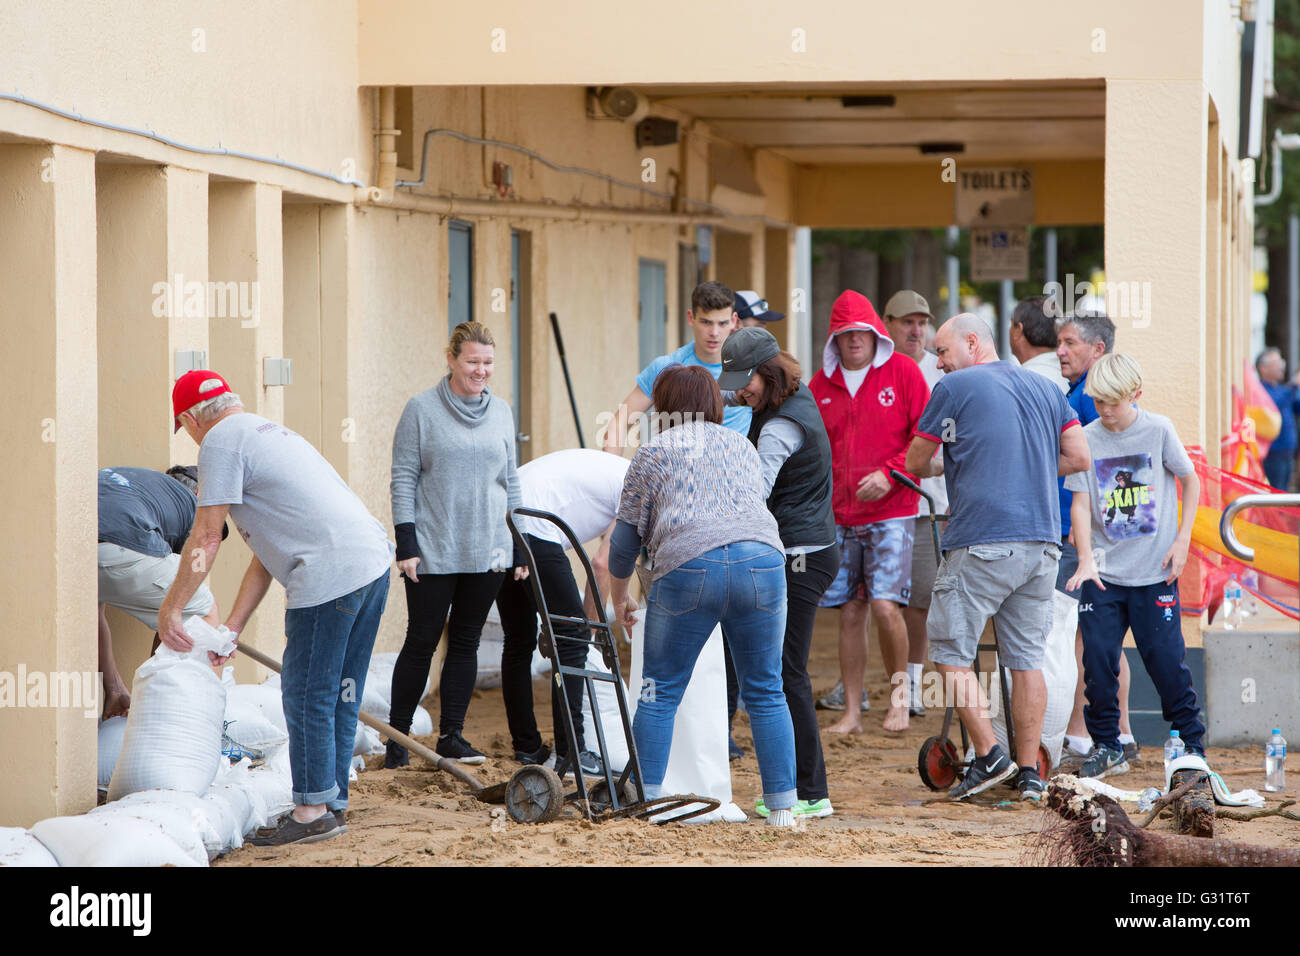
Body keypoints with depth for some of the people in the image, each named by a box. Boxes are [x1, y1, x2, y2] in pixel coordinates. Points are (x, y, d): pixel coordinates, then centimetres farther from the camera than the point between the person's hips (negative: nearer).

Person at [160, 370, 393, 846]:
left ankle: (313, 810, 4)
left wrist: (170, 609, 2)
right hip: (374, 560, 10)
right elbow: (267, 551, 24)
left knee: (306, 694, -1)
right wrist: (233, 626, 22)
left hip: (331, 573, -10)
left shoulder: (222, 439, -2)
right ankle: (333, 806, 22)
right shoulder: (268, 431, 27)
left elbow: (207, 536, -6)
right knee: (341, 693, 16)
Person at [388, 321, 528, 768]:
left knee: (466, 643, 7)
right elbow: (403, 480, -4)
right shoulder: (421, 409, -4)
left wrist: (519, 549, 12)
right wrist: (406, 544, -11)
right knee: (422, 642, -1)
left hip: (487, 553, 4)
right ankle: (397, 738, 8)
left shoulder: (501, 412, 10)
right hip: (432, 553, -4)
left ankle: (451, 736, 13)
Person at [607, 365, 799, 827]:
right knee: (766, 692, 10)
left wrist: (619, 598, 29)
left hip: (689, 566, -3)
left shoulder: (654, 453, 15)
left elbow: (626, 535, 15)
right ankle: (782, 808, 7)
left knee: (661, 692, 7)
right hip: (763, 559, 3)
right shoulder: (743, 446, 26)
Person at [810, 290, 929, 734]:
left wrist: (890, 474, -14)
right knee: (849, 613, 5)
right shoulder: (821, 383, 9)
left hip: (891, 511, -4)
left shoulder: (902, 371, -1)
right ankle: (852, 712, 12)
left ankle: (899, 694, 6)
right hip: (840, 514, 4)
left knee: (885, 605, -15)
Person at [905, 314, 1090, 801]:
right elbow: (1078, 457, 12)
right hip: (1042, 543, 6)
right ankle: (1030, 773, 6)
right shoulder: (1045, 388, 15)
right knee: (1027, 659, 8)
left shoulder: (955, 388, 0)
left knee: (950, 652, 3)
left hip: (981, 545, -6)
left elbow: (914, 463, 8)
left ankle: (989, 755, -5)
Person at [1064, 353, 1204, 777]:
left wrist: (1182, 540, 0)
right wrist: (1085, 560, -15)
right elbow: (1081, 503, -1)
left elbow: (1190, 480, 8)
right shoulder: (1087, 438, 0)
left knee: (1167, 660, -1)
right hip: (1104, 574, 2)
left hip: (1155, 572, -2)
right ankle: (1106, 746, 12)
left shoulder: (1158, 430, -3)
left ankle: (1192, 744, 13)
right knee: (1098, 660, -2)